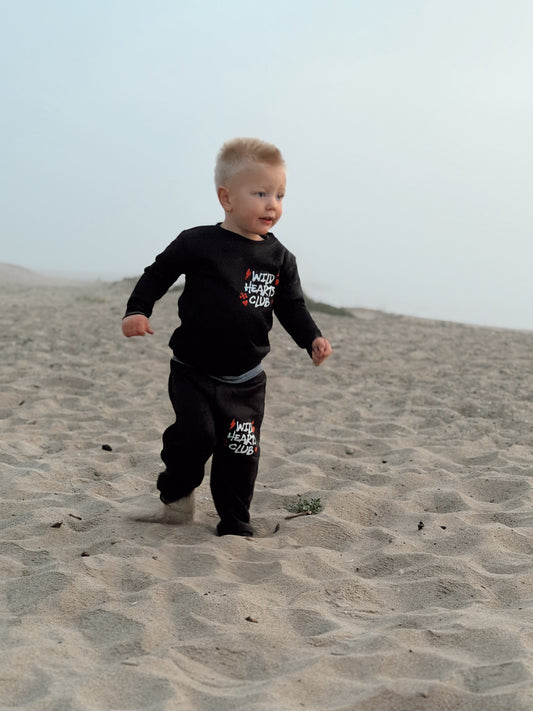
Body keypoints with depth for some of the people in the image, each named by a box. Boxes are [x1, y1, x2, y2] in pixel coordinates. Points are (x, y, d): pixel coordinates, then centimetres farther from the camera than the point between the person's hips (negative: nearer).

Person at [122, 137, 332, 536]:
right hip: (194, 372, -3)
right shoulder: (198, 244, -9)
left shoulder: (279, 258, 2)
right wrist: (137, 311, -12)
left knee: (241, 452, 4)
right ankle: (177, 490, 13)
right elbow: (158, 275, 1)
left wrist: (312, 339, -8)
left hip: (245, 381, 3)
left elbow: (292, 306, 8)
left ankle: (235, 524, 20)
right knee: (195, 433, -17)